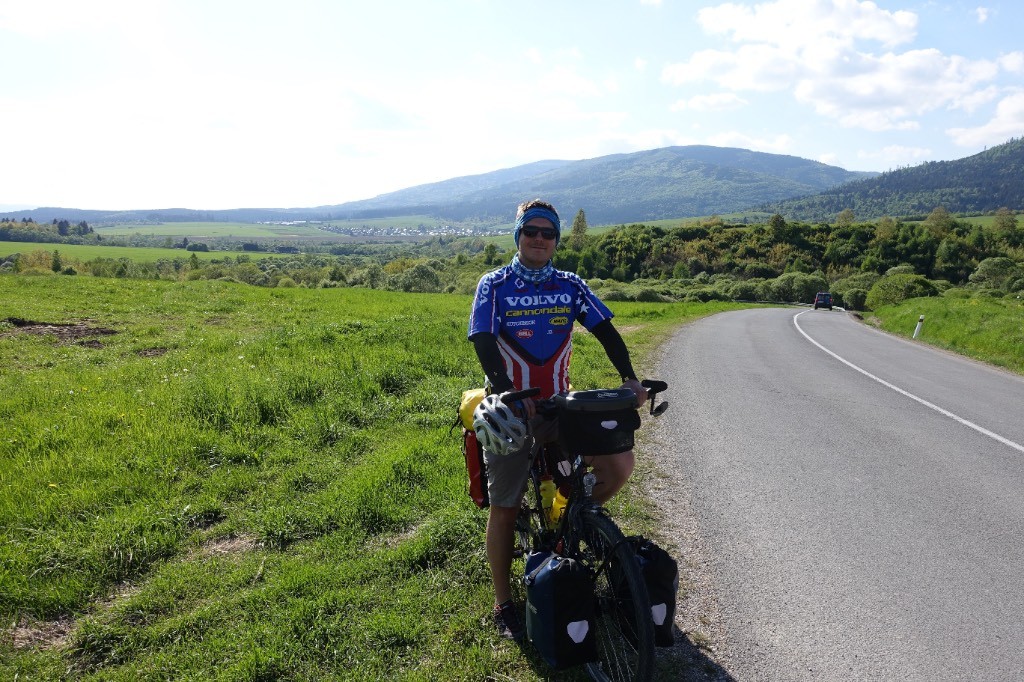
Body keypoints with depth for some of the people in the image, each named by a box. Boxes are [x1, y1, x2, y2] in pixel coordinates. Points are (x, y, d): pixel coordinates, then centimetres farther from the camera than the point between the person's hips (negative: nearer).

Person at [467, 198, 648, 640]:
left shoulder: (571, 286, 6)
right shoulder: (494, 285, -3)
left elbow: (606, 333, -1)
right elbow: (485, 346, -15)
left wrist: (629, 378, -17)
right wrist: (509, 394, -32)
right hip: (510, 408, -3)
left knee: (620, 464, -14)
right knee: (504, 507, 4)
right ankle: (503, 604, 23)